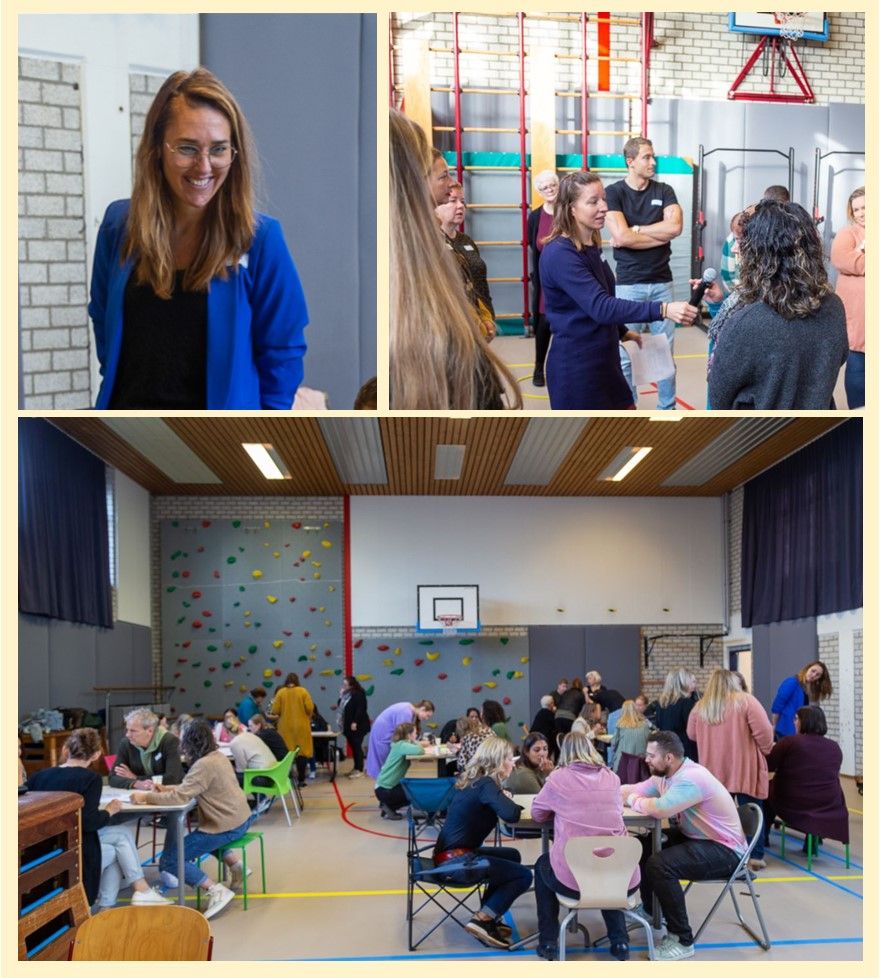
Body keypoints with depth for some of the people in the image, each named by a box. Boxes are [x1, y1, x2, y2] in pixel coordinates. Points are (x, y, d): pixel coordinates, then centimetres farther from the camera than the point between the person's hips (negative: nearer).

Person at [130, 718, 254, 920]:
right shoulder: (217, 756, 8)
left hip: (227, 828, -10)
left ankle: (216, 891, -12)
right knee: (199, 837, 39)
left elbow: (179, 797, -24)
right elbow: (192, 787, 16)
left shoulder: (204, 765, -21)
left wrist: (145, 797, -15)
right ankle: (236, 865, 22)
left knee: (168, 860, -4)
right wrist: (168, 788, 3)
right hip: (241, 819, 10)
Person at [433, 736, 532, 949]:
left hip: (452, 854, 10)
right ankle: (482, 920, -5)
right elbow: (511, 814, -29)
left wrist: (503, 799, 4)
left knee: (512, 856, 25)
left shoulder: (472, 779, 11)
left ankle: (487, 918, 21)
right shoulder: (485, 784, -16)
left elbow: (499, 808, 25)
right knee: (524, 875, 0)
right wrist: (507, 800, -8)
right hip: (456, 860, -10)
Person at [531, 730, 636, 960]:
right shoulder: (612, 778, 9)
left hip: (573, 877, -3)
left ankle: (548, 942, 27)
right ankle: (619, 942, 30)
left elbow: (537, 813, 15)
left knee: (542, 865, 31)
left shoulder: (559, 778, -1)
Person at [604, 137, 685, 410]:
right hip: (628, 284, -3)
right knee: (626, 353, 1)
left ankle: (667, 408, 16)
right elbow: (621, 236, -16)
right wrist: (660, 235, -8)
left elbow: (675, 226, -10)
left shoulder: (664, 191, 7)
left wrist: (634, 230, -10)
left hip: (661, 282, 3)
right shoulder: (614, 192, -3)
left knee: (666, 350, 7)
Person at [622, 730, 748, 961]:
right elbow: (632, 790, 10)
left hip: (725, 851, -10)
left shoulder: (691, 778, -27)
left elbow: (659, 809, -36)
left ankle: (682, 940, -15)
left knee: (659, 864, -27)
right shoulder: (666, 775, 4)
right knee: (643, 845, 9)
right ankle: (650, 909, 26)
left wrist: (633, 801, -16)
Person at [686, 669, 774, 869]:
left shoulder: (700, 707, 5)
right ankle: (755, 856, 5)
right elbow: (763, 731, -13)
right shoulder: (745, 701, -7)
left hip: (714, 771, 3)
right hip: (745, 769, -3)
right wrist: (765, 750, 3)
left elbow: (692, 734, 16)